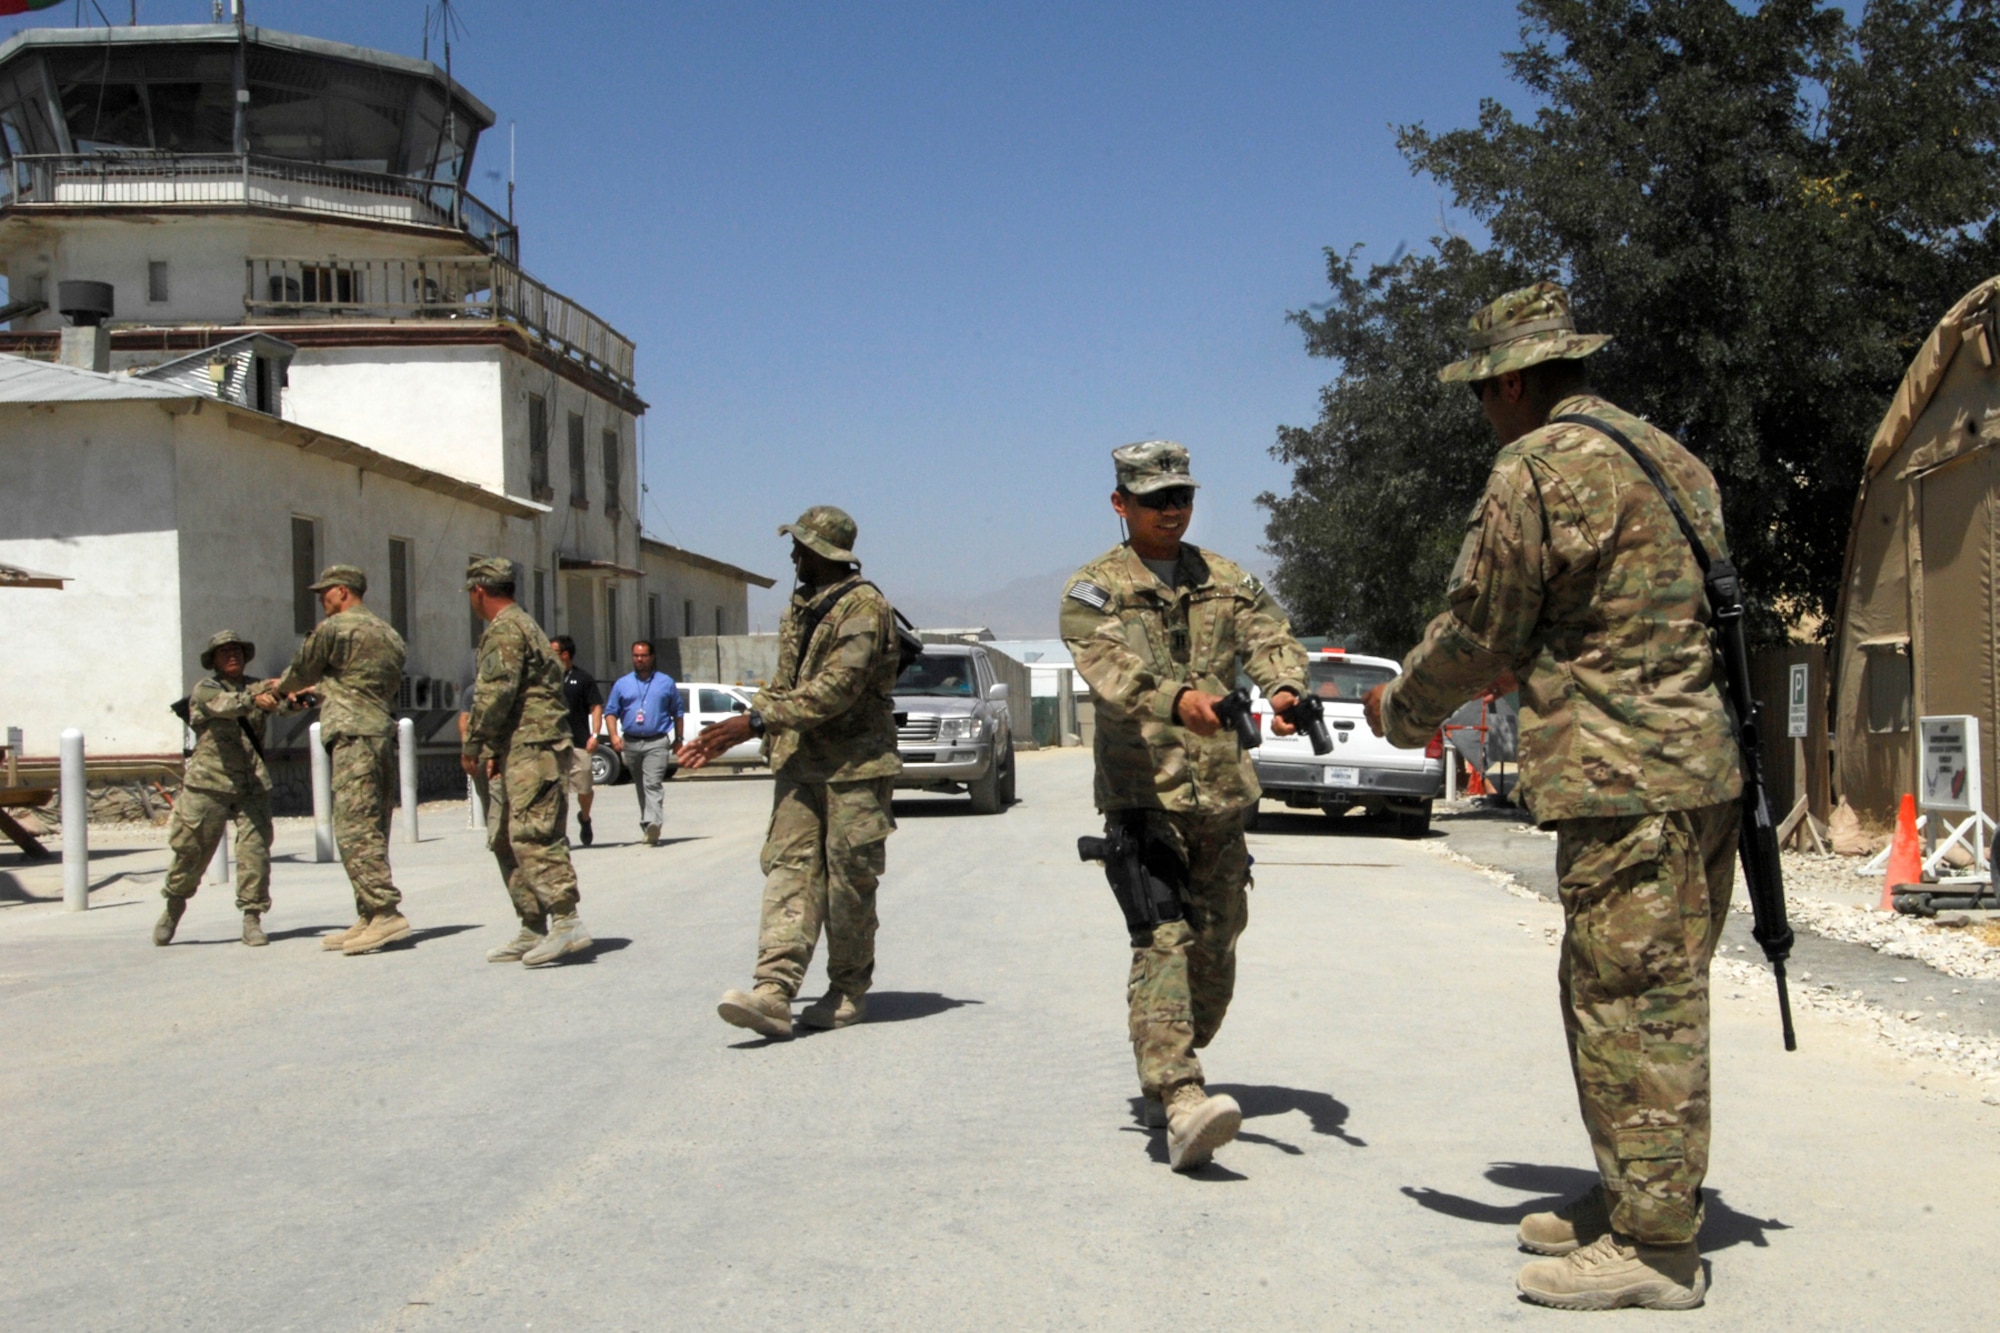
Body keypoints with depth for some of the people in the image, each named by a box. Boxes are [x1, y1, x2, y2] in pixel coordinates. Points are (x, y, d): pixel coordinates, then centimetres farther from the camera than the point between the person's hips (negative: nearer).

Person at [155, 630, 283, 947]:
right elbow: (223, 706, -19)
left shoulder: (256, 688, 14)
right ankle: (173, 908, 27)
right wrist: (254, 699, -38)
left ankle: (252, 920, -1)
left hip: (253, 785, 2)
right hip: (209, 784, -2)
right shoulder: (204, 691, 3)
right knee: (191, 850, 5)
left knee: (255, 850, -7)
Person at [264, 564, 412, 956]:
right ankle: (369, 919, 10)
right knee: (371, 832, 9)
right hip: (385, 734, 9)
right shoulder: (388, 634, 20)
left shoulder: (333, 629, -5)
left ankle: (386, 912, -17)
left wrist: (276, 690, 31)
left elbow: (302, 670, 8)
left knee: (355, 830, -11)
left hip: (354, 737, -9)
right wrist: (318, 691, 36)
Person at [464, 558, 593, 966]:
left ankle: (566, 922, -19)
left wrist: (473, 744, -11)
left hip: (530, 750, -11)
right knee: (505, 840, 12)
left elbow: (496, 692, -19)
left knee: (532, 836, -15)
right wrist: (494, 749, 19)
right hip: (522, 752, 11)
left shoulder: (504, 629, -10)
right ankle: (533, 931, 14)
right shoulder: (523, 624, 23)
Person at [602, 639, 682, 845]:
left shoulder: (666, 682, 10)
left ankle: (653, 824, -30)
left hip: (657, 742, -3)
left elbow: (677, 712, 14)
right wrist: (614, 735, -7)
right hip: (631, 742, 3)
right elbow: (610, 712, 9)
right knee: (640, 786, 10)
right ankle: (647, 823, 19)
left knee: (652, 784, -18)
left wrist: (678, 739, 11)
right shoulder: (622, 684, 12)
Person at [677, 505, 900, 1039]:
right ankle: (774, 991, -15)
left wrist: (755, 721, -21)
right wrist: (728, 735, 14)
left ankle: (848, 993, 15)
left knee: (849, 880, 0)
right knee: (790, 866, -6)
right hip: (799, 760, 7)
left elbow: (836, 689, -21)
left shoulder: (862, 606, -11)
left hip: (853, 764, -7)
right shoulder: (801, 606, 17)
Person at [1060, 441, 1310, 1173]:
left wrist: (1285, 687, -26)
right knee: (1162, 941, -18)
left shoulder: (1227, 580, 15)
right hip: (1142, 796, -5)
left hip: (1223, 794, 5)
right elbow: (1110, 665, -18)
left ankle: (1167, 1073, 32)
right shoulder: (1094, 588, 1)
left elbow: (1270, 637, -2)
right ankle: (1179, 1100, -27)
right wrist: (1176, 698, -38)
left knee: (1215, 949, 12)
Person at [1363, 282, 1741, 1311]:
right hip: (1702, 762, 10)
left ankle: (1654, 1246, 2)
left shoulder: (1537, 468, -10)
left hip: (1626, 775, -10)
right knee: (1630, 994, 16)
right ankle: (1632, 1197, 25)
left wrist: (1400, 708, 10)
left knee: (1634, 1000, -5)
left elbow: (1477, 631, -8)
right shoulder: (1665, 455, 18)